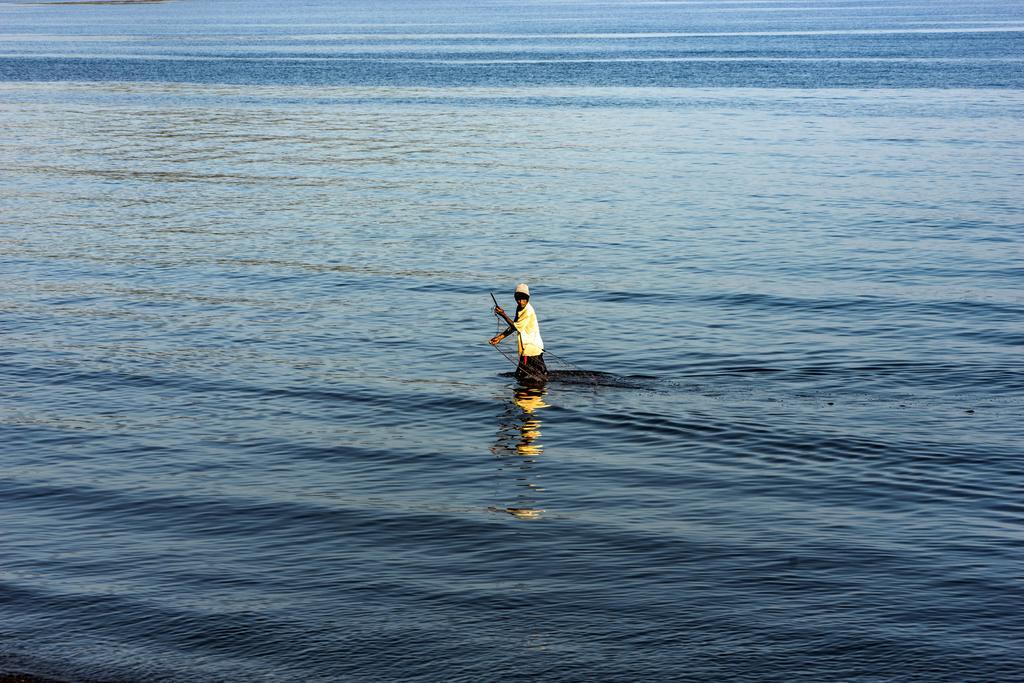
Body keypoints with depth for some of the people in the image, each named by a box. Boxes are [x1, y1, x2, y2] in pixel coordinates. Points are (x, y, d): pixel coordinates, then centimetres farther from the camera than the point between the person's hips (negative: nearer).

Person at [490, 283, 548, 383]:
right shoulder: (519, 308, 6)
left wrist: (503, 315, -22)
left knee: (522, 376, -5)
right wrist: (499, 338, 4)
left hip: (531, 348, -9)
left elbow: (516, 327, -19)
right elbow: (513, 326, 9)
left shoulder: (528, 311, -21)